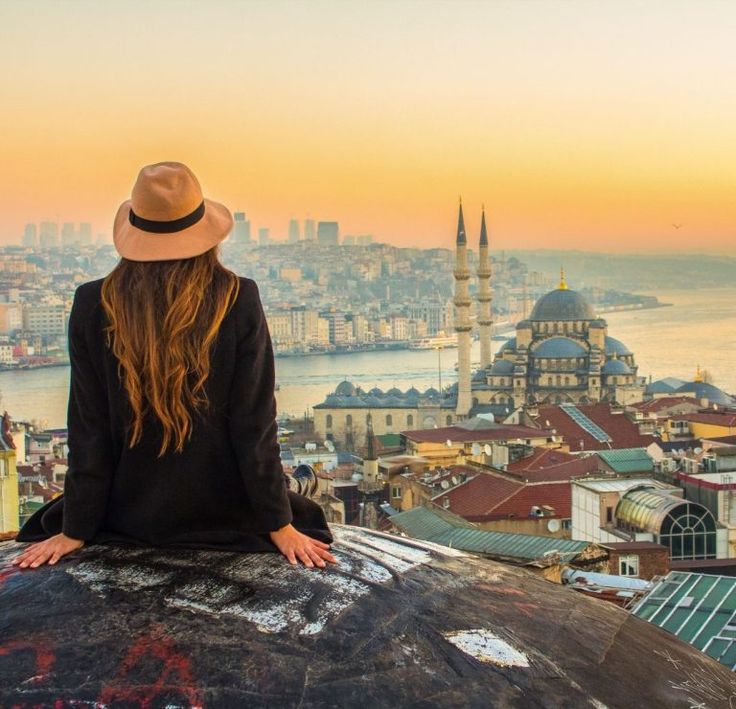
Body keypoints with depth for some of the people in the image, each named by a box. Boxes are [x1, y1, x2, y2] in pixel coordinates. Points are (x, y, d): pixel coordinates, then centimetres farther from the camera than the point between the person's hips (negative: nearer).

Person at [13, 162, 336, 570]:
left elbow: (88, 428, -7)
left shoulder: (93, 306, -11)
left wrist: (75, 530, 3)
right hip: (226, 518, -1)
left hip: (129, 517, 1)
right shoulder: (239, 302, -14)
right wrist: (279, 525, -2)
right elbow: (255, 423, -11)